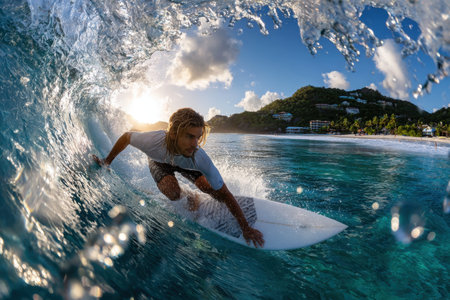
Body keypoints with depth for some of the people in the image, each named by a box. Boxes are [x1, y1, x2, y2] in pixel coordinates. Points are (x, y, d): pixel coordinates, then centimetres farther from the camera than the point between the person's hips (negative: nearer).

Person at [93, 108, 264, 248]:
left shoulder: (200, 158, -42)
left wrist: (245, 227, -28)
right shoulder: (153, 141, -45)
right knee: (173, 193, -27)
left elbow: (225, 194, -32)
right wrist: (107, 161, -6)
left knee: (209, 188, -14)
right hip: (159, 161, 0)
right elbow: (126, 136, -19)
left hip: (184, 164, 1)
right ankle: (187, 195, 9)